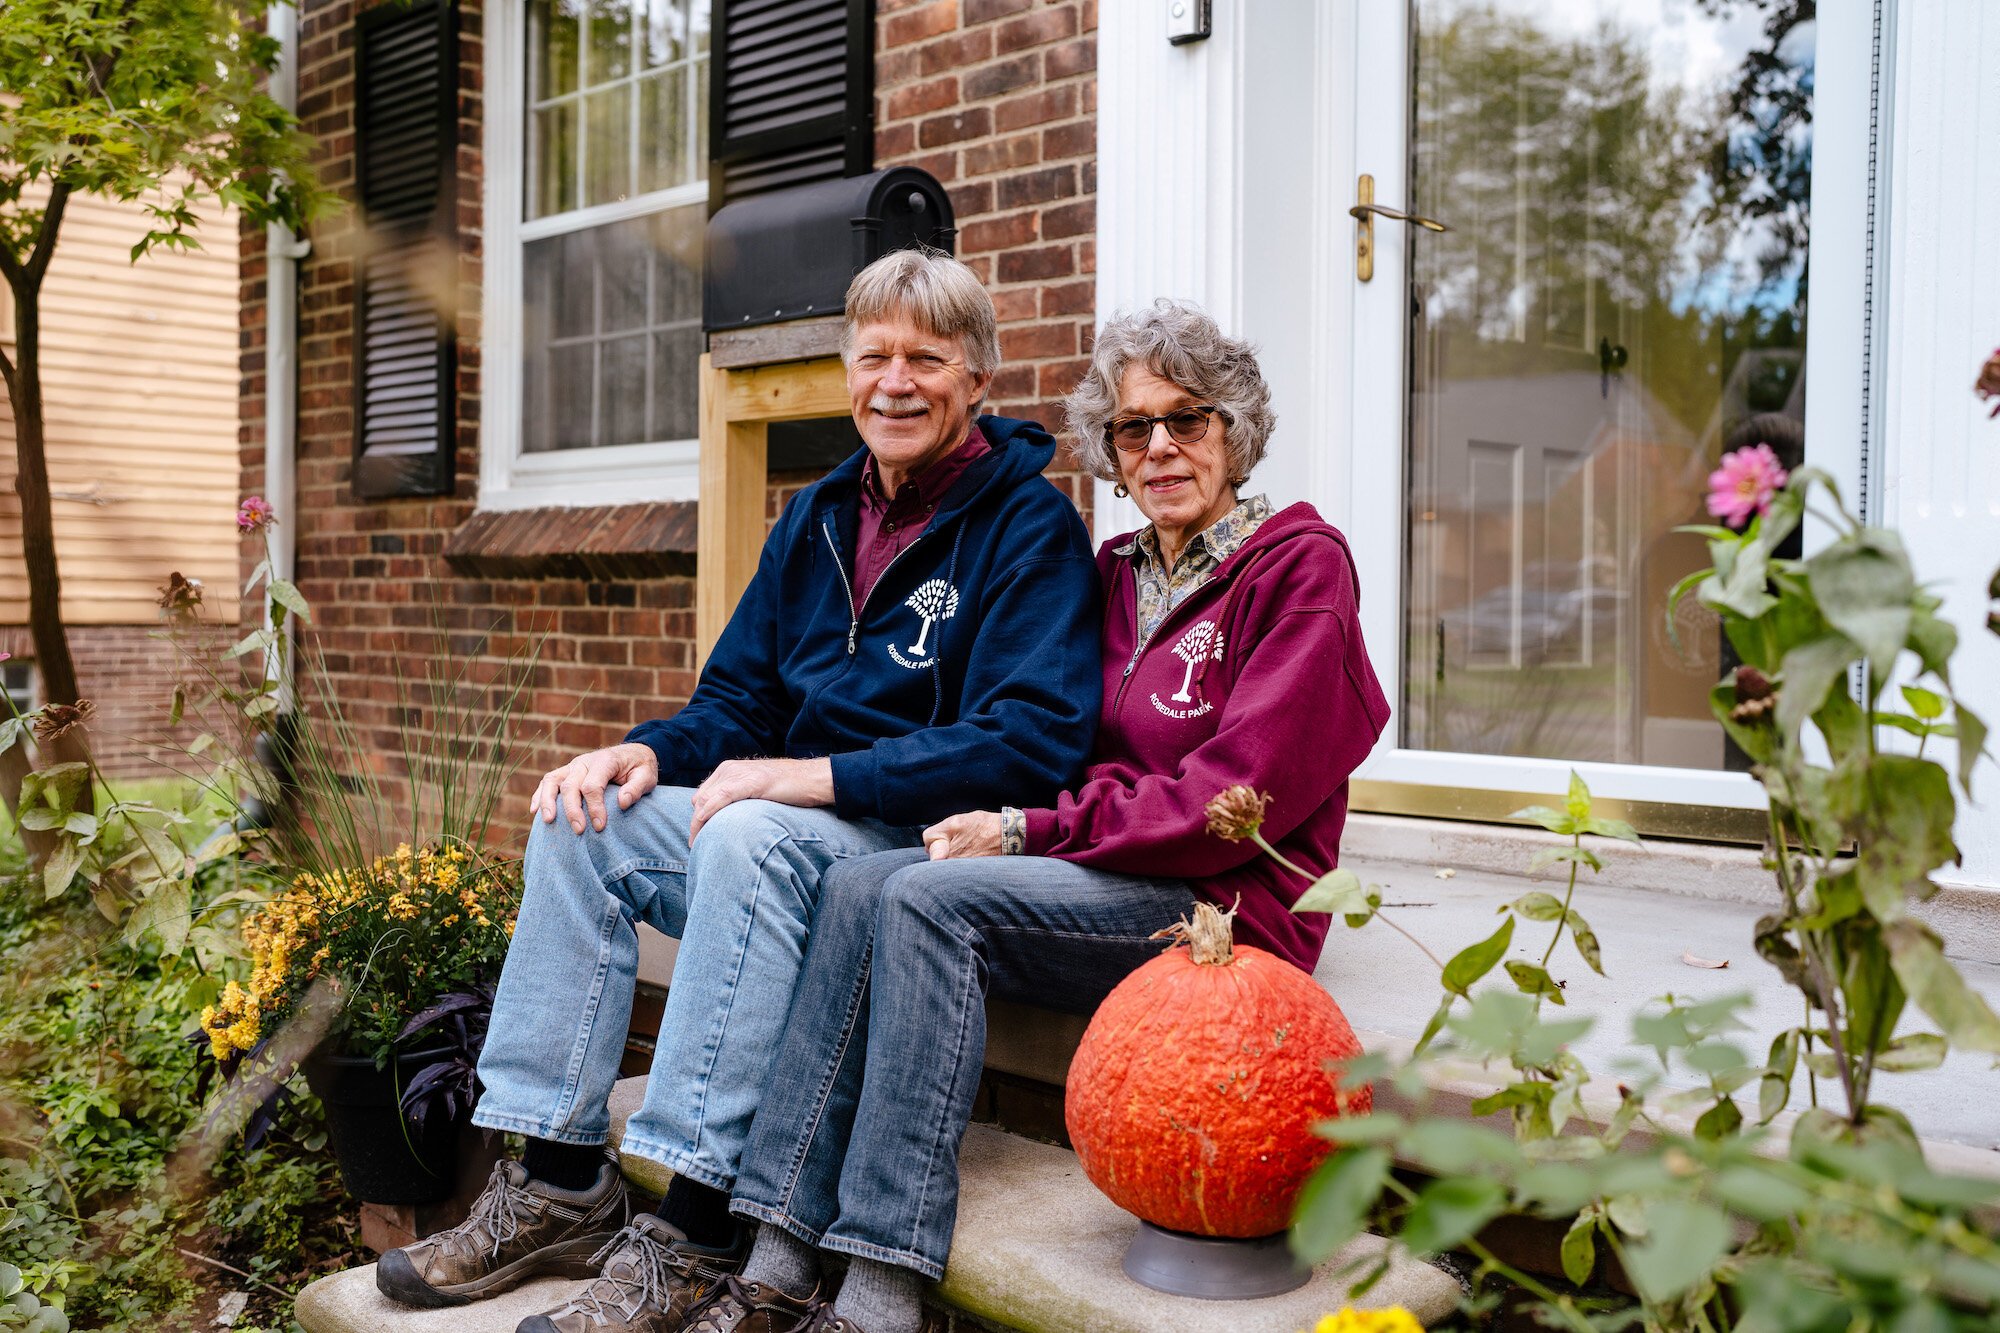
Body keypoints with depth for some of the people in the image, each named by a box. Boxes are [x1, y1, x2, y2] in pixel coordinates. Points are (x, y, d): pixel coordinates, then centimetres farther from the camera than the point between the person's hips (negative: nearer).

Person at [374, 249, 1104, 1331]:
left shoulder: (1030, 527, -8)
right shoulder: (817, 518, 15)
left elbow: (1031, 743, -21)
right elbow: (738, 703, 17)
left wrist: (817, 777, -26)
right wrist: (649, 752, -6)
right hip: (794, 843, 8)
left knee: (749, 837, -33)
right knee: (582, 818, -7)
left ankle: (696, 1232, -28)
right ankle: (561, 1188, -6)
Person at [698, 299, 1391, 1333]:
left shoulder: (1300, 564, -4)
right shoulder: (1118, 572, 17)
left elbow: (1240, 793, -13)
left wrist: (1031, 831, -13)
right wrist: (999, 823, -7)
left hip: (1226, 901, -6)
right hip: (1108, 882, 7)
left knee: (932, 898, -27)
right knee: (861, 882, -18)